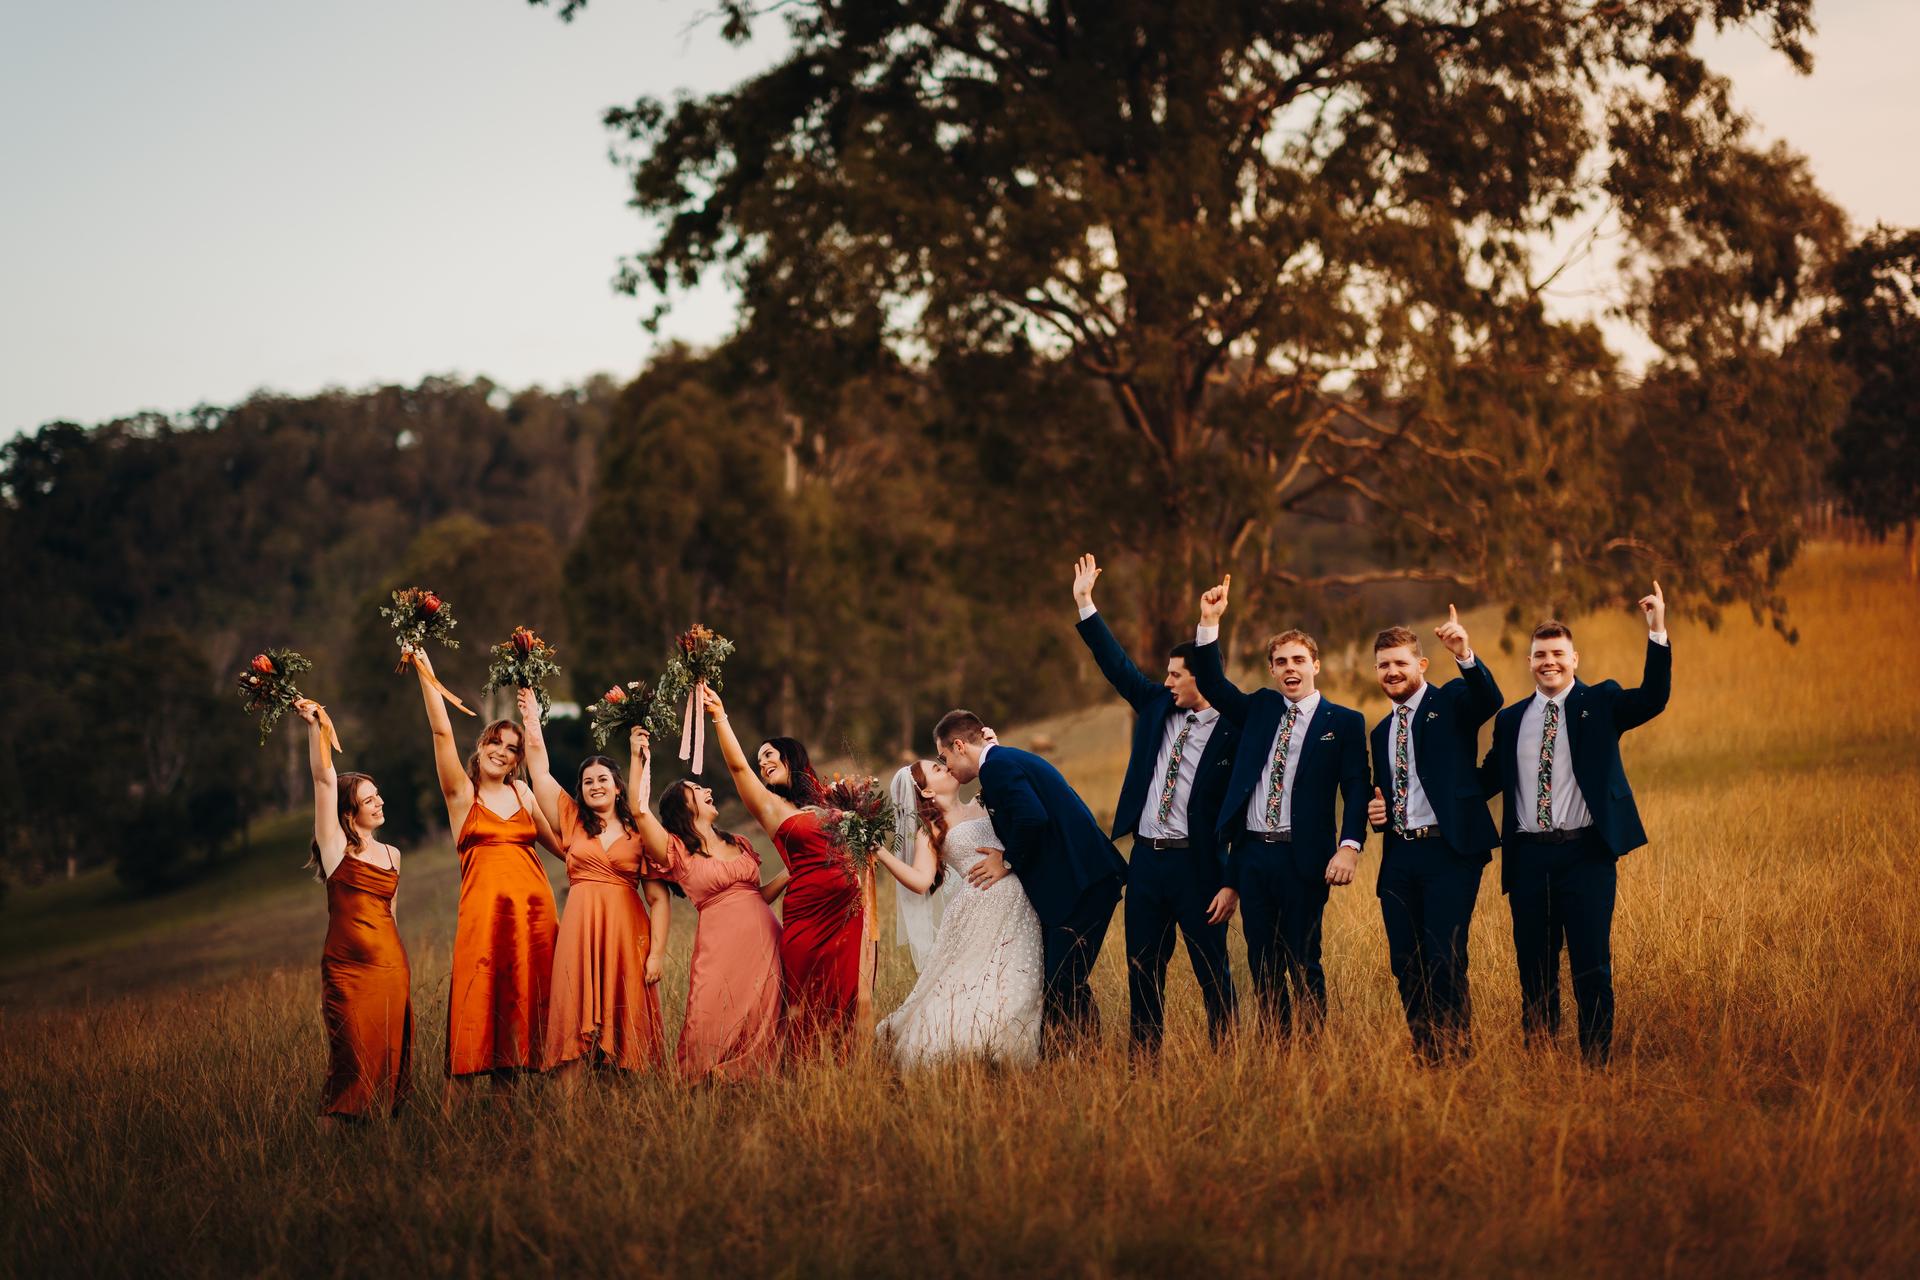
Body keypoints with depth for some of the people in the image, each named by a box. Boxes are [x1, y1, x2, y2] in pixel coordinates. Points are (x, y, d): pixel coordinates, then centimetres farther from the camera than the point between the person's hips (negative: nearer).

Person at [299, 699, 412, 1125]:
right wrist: (314, 724, -15)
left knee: (389, 1058, 3)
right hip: (346, 970, -5)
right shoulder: (336, 846, -1)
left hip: (391, 968, 5)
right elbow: (324, 779, -9)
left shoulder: (391, 855, 14)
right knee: (354, 1062, -8)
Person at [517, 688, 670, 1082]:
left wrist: (658, 951, -6)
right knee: (577, 1026, -6)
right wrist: (532, 719, 15)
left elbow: (658, 897, 3)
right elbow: (539, 770, 12)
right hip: (579, 931, 1)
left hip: (626, 932, -1)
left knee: (626, 1030, -2)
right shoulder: (573, 823, 13)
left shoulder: (639, 834, 7)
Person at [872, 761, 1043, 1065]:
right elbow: (921, 881, -2)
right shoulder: (930, 832, 9)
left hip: (1019, 900, 4)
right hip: (982, 909, -4)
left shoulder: (983, 805, 22)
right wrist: (880, 853, -11)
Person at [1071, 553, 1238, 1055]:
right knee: (1143, 971, 10)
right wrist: (1084, 604, 9)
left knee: (1213, 973, 0)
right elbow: (1118, 666, 14)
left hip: (1197, 865, -6)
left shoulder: (1233, 734, -10)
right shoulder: (1157, 707, 9)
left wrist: (1232, 884, -15)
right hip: (1146, 860, 6)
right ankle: (1144, 1058, 16)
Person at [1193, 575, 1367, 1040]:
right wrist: (1209, 623, -5)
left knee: (1303, 964, -3)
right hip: (1253, 853, 5)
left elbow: (1356, 789, -5)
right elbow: (1212, 684, 7)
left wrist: (1349, 846, -18)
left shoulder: (1343, 722, 2)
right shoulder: (1259, 708, 15)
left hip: (1303, 857, -5)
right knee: (1263, 964, 6)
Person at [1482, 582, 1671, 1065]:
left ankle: (1596, 1063, 0)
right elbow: (1486, 780, 18)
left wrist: (1657, 633, -22)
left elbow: (1653, 699, -12)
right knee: (1534, 970, 8)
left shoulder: (1600, 703, 5)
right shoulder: (1510, 720, 14)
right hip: (1529, 857, 3)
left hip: (1586, 853, -3)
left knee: (1591, 966, -4)